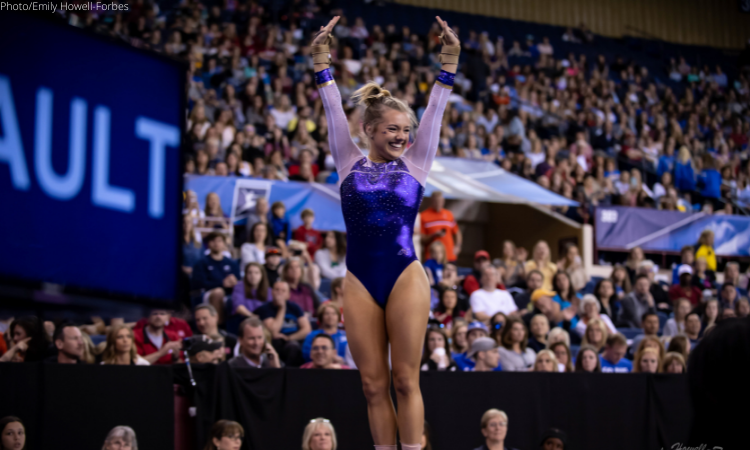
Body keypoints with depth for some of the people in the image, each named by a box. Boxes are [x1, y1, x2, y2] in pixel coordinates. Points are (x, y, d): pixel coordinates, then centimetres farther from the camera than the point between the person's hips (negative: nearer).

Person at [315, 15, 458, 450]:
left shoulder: (415, 163, 6)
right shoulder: (350, 163, 7)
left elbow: (435, 110, 1)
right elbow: (334, 110, 2)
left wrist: (450, 62, -7)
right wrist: (322, 60, -6)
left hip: (405, 276, -1)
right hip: (360, 281, 1)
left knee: (405, 380, -1)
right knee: (374, 385, 4)